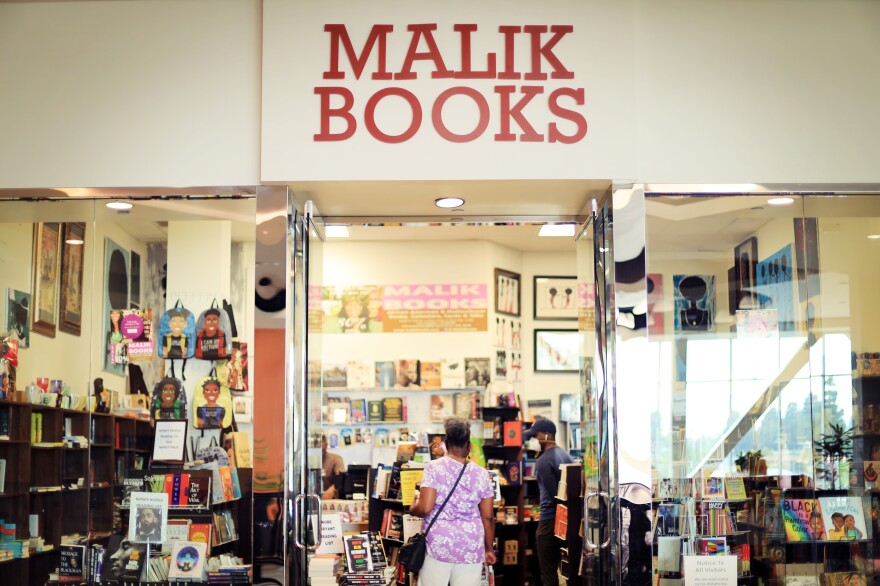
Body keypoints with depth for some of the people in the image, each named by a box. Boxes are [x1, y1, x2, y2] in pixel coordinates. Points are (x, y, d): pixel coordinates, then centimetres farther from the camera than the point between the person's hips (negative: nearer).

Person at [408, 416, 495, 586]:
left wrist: (413, 507, 9)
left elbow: (425, 508, -13)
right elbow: (488, 516, 6)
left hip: (439, 545, -2)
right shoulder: (481, 474, 4)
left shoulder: (434, 467, -5)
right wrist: (489, 549, 17)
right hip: (471, 548, 2)